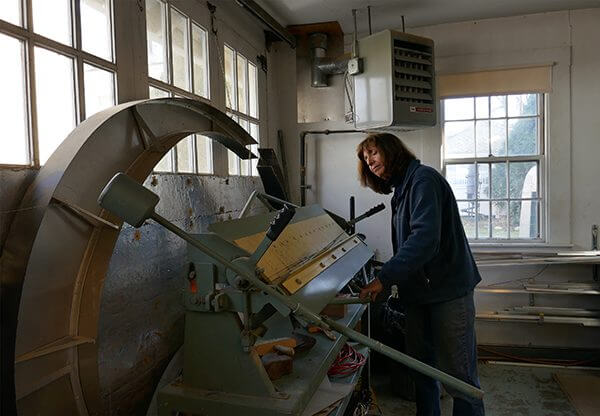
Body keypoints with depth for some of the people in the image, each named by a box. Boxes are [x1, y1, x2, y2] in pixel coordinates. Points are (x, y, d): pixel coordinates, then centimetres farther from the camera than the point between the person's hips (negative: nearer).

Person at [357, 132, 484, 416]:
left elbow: (425, 238, -26)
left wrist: (384, 278, -27)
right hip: (418, 292, 9)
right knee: (421, 368, 17)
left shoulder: (423, 178, -13)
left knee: (457, 374, 1)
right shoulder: (401, 190, 15)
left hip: (448, 289, -9)